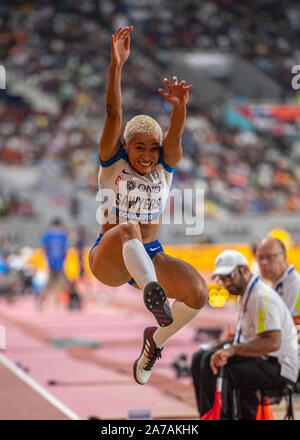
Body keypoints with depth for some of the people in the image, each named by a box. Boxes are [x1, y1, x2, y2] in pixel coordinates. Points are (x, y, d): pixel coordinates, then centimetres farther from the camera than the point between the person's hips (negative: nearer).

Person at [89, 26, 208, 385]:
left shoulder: (165, 167, 4)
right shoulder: (113, 165, -2)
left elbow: (175, 135, -18)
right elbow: (113, 116, -17)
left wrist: (180, 105, -40)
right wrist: (116, 66, -31)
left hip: (150, 258, 4)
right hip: (108, 260, -3)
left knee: (197, 291, -23)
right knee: (127, 229, -37)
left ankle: (156, 339, 6)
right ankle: (152, 291, -64)